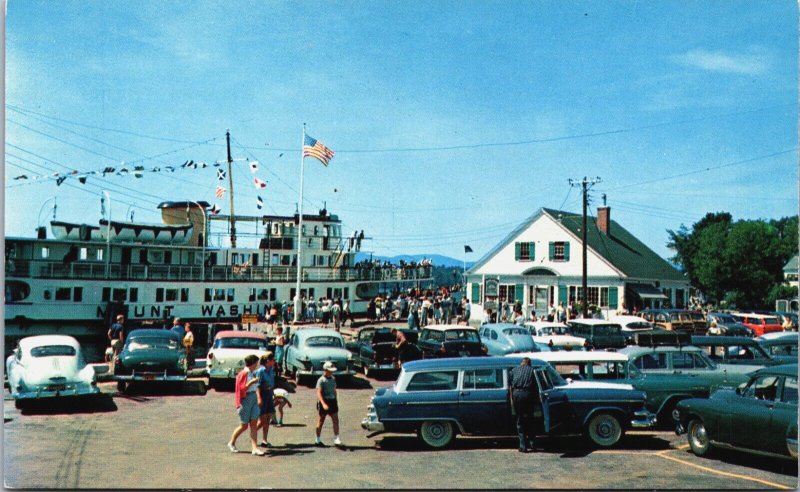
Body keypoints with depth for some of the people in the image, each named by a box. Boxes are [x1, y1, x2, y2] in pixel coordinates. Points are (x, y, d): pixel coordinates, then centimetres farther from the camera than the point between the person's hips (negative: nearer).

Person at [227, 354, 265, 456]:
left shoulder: (253, 373, 11)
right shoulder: (243, 374, -12)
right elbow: (241, 389, -16)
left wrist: (259, 399, 19)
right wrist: (251, 382, -25)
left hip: (254, 399, 7)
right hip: (245, 400, -7)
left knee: (254, 424, -1)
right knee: (244, 426, 3)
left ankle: (254, 448, -4)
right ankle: (231, 443, 25)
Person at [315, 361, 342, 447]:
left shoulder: (332, 379, 9)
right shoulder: (321, 380, -13)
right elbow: (319, 393, -21)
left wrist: (336, 402, 19)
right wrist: (323, 404, -30)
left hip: (332, 401, 6)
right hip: (324, 402, -6)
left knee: (336, 420, -2)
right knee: (321, 421, 6)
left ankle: (336, 439, -2)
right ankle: (317, 440, 18)